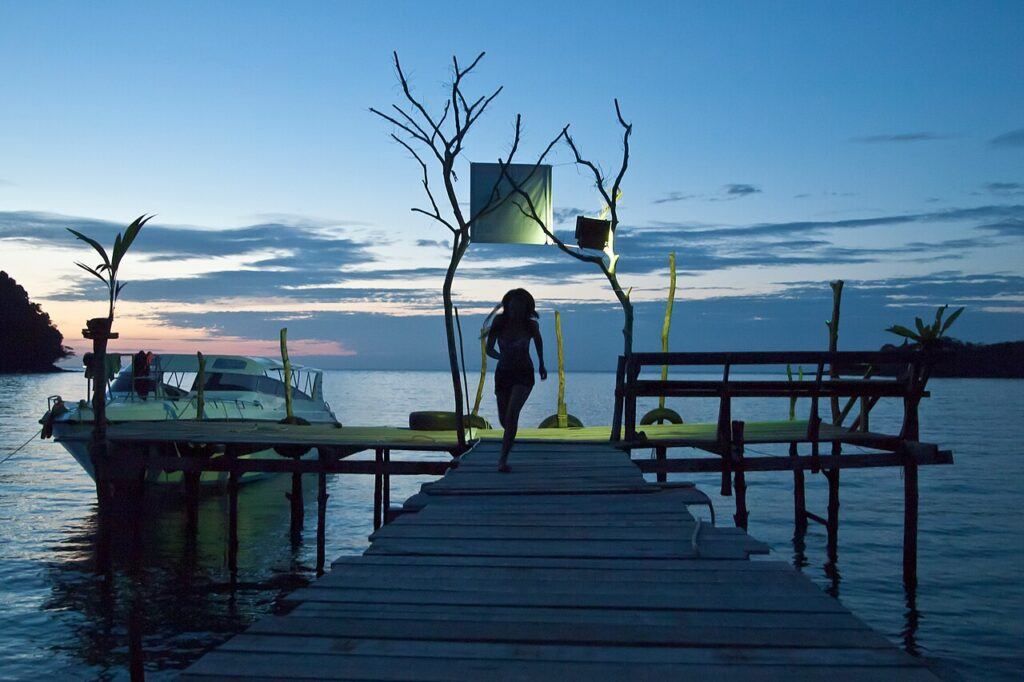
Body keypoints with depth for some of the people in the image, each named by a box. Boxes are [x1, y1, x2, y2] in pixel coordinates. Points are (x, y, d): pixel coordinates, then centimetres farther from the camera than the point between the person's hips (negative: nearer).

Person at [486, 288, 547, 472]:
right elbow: (489, 349, -9)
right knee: (503, 419, 10)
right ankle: (510, 436, 47)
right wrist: (500, 356, -30)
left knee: (511, 414, -22)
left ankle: (503, 459, -21)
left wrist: (542, 365, 19)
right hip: (503, 373, 2)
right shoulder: (499, 322, -9)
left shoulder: (530, 325, -10)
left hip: (523, 374, -2)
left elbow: (538, 340, 12)